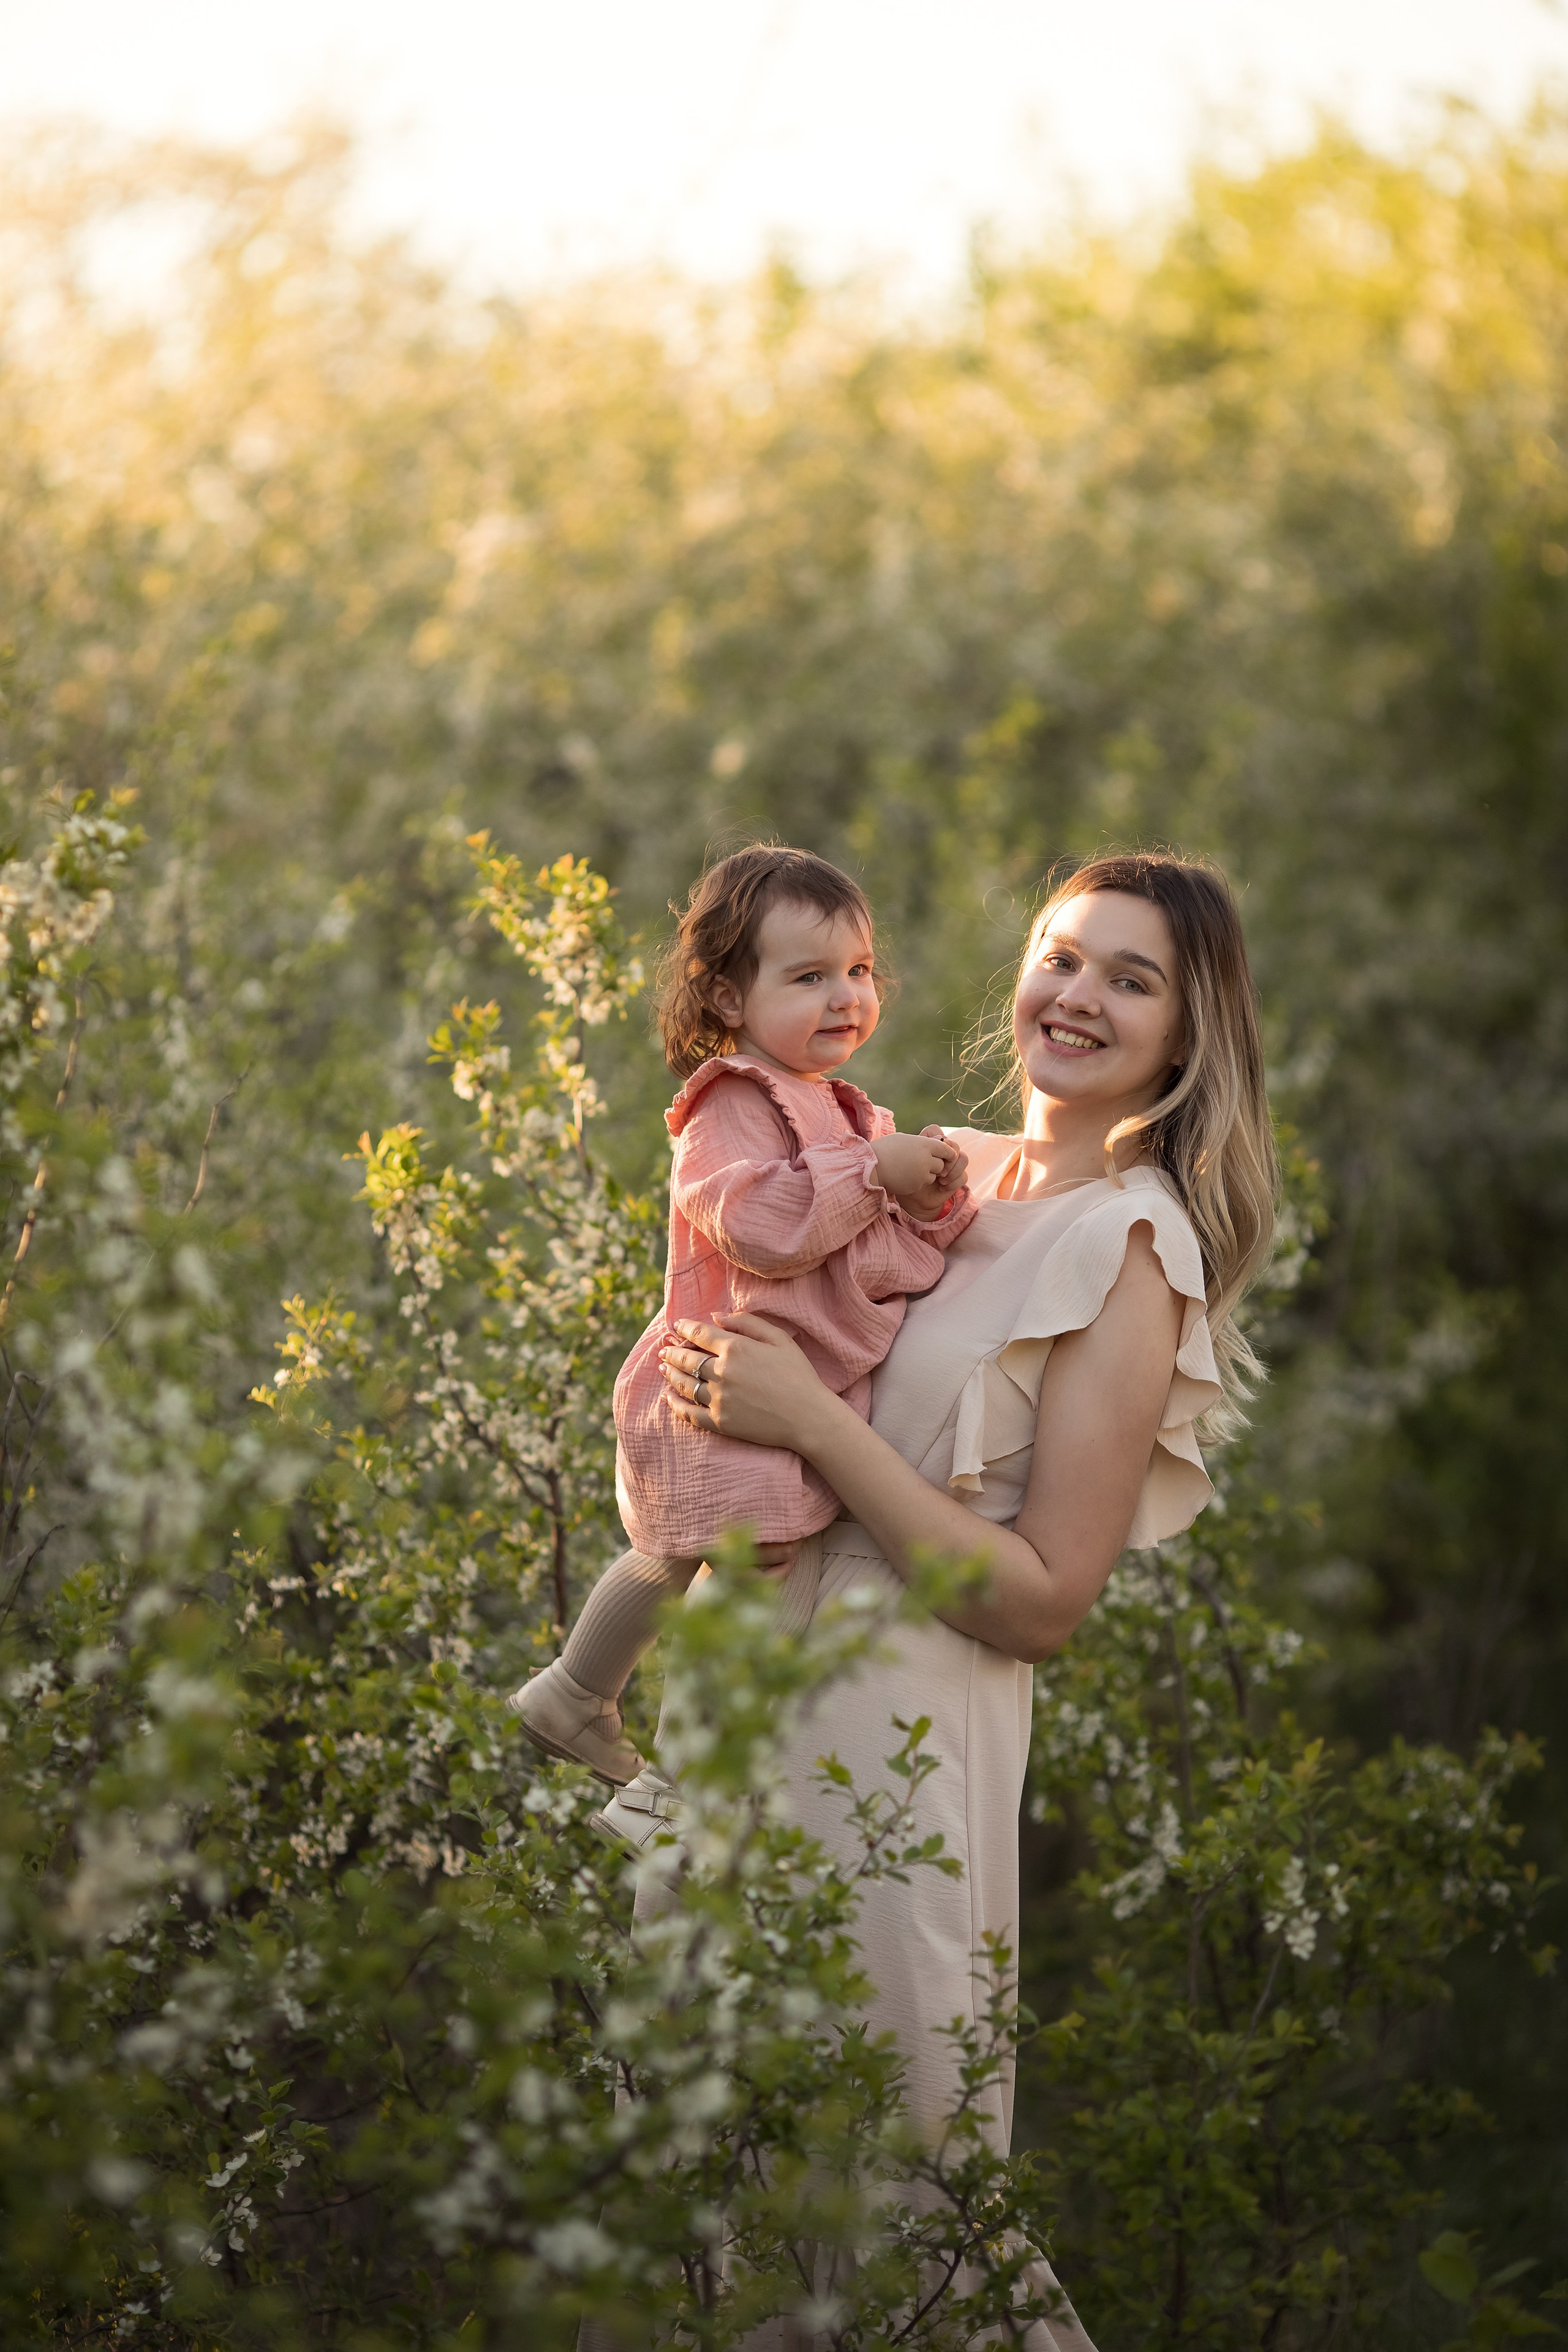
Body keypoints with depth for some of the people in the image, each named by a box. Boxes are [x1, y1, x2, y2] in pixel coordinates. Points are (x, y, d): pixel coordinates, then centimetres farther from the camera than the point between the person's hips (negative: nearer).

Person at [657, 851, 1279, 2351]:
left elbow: (1041, 1602, -16)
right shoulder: (950, 1172, 9)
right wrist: (716, 1380, 5)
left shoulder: (1133, 1256, -12)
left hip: (897, 1733, -8)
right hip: (753, 1686, 8)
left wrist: (812, 1423, -19)